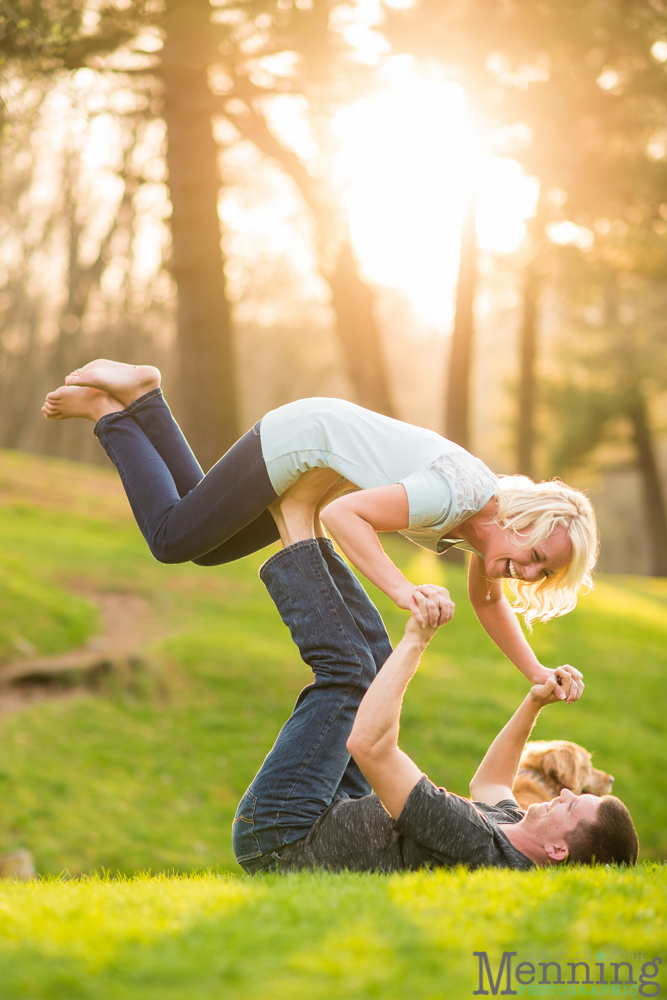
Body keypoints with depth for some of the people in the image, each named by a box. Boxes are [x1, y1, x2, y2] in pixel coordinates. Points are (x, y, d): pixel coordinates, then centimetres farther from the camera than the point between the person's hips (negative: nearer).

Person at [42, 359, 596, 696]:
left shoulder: (497, 517, -8)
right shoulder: (454, 497, -35)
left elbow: (487, 601, 9)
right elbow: (342, 515, -38)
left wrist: (536, 671, -1)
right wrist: (404, 591, -47)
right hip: (305, 439, -8)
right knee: (172, 537, 1)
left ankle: (143, 395, 24)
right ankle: (110, 413, 16)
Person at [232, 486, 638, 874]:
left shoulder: (473, 846, -39)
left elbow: (368, 744, -45)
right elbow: (488, 785, 17)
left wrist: (416, 640, -39)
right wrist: (533, 704, 8)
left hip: (280, 836, -8)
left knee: (347, 669, -11)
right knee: (374, 661, 11)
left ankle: (296, 531, 7)